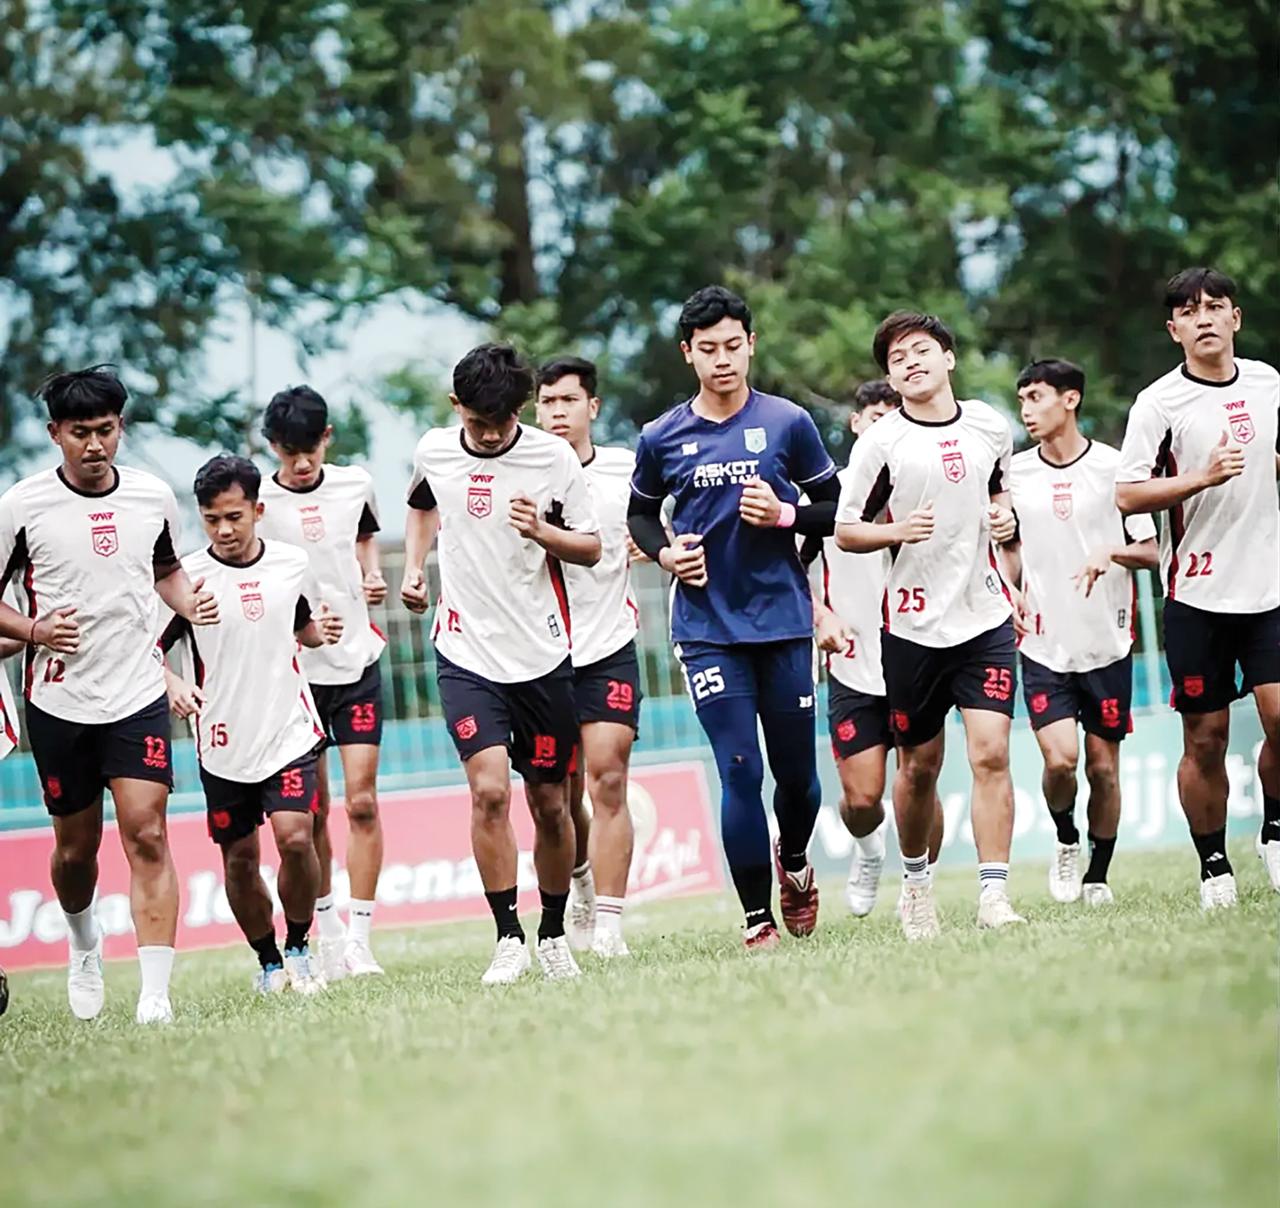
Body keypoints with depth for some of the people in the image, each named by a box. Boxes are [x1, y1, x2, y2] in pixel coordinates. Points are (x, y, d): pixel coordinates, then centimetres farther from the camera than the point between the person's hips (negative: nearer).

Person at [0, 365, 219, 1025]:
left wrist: (189, 602, 1)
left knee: (147, 837, -13)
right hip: (58, 703, -1)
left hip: (139, 695, 1)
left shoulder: (153, 496, 3)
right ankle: (83, 942, 43)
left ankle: (156, 995, -15)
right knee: (76, 848, 10)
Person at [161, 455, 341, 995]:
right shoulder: (188, 576, -7)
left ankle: (299, 947, 5)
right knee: (240, 860, 6)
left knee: (295, 838, -17)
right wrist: (171, 684, -23)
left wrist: (321, 632, -1)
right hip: (223, 745, 0)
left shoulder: (293, 563, 2)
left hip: (291, 732, 0)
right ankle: (268, 961, 26)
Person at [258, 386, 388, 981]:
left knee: (362, 801, -5)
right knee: (311, 813, 4)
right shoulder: (257, 504, -8)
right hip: (292, 669, -2)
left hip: (358, 663, 2)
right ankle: (326, 932, 17)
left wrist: (372, 573, 6)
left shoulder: (355, 485, 3)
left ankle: (360, 936, -2)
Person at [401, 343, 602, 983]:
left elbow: (591, 548, 2)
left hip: (542, 655, 0)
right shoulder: (433, 451, 0)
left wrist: (542, 531, -18)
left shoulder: (553, 457, -6)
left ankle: (553, 935, 25)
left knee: (549, 803, 7)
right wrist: (413, 567, 10)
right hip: (466, 654, 0)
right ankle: (508, 938, -7)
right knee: (489, 789, -17)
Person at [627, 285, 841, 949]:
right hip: (707, 630, -1)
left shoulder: (788, 423, 1)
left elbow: (836, 510, 6)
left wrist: (785, 514, -12)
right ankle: (756, 919, -1)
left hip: (784, 622, 1)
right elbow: (639, 513, 18)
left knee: (797, 772, 7)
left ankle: (794, 861, 39)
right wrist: (665, 552, -2)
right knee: (739, 772, -9)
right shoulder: (662, 438, 2)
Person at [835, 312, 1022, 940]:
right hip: (913, 623, -1)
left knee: (991, 753, -11)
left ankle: (994, 894, -11)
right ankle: (915, 881, 31)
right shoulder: (880, 442, -4)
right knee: (920, 766, 9)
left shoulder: (991, 425, 6)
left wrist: (1003, 514, 3)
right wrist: (896, 531, -19)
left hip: (985, 614, 2)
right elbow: (845, 531, -1)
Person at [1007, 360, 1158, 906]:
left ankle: (1097, 876, 20)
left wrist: (1110, 554, -19)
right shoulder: (1015, 472, 4)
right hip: (1043, 645, 1)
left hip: (1107, 644, -1)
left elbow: (1150, 551, 1)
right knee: (1060, 758, -14)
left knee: (1103, 767, 3)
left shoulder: (1114, 467, -3)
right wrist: (1011, 590, 0)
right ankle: (1065, 841, 15)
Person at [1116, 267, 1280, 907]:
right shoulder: (1159, 403, -6)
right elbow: (1127, 495, -11)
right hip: (1197, 595, -3)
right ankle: (1214, 867, 12)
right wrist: (1203, 477, -19)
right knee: (1205, 740, 0)